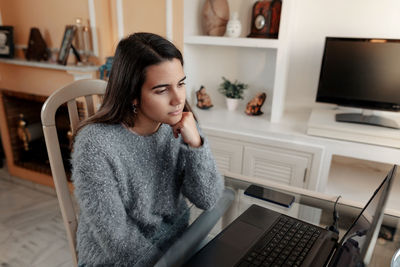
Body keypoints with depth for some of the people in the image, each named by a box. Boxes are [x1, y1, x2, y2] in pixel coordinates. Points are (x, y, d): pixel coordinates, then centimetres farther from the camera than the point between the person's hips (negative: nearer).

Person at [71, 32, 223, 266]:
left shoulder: (179, 125, -10)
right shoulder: (95, 146, -24)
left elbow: (207, 199, -10)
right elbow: (116, 238, -19)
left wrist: (195, 144, -23)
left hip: (178, 244, 4)